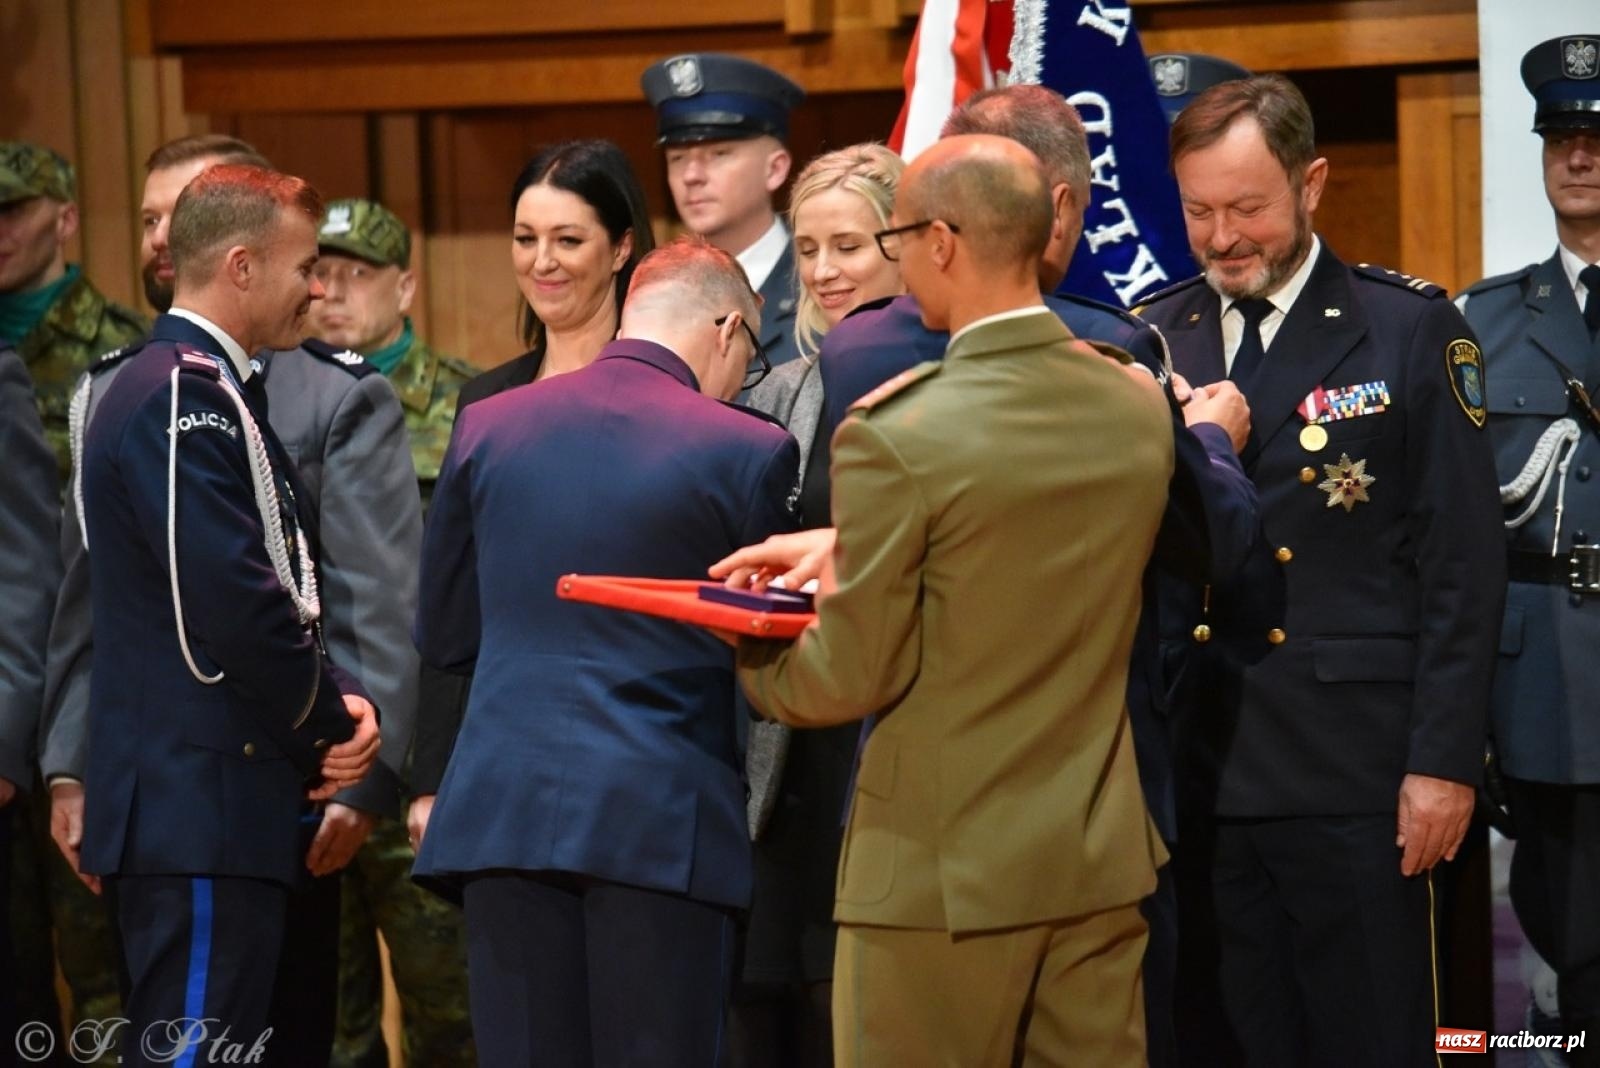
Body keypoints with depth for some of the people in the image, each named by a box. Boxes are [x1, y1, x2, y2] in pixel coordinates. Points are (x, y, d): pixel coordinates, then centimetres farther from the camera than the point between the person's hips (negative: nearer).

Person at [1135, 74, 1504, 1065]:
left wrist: (1444, 760, -9)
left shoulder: (1412, 330, -1)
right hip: (1196, 767, 3)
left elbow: (1463, 563, -4)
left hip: (1351, 768, -3)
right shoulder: (1153, 341, 9)